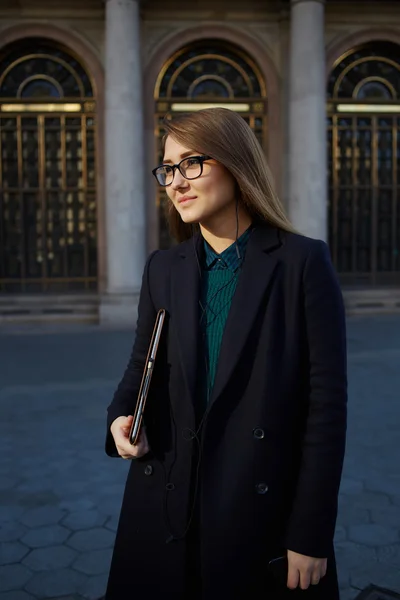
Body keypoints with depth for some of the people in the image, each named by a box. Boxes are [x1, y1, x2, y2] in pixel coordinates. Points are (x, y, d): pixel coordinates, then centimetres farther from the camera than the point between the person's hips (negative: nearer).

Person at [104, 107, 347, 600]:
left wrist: (311, 535, -11)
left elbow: (327, 399, -10)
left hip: (265, 517, -3)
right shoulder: (163, 268, 4)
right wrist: (121, 417, -9)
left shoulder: (303, 262, -10)